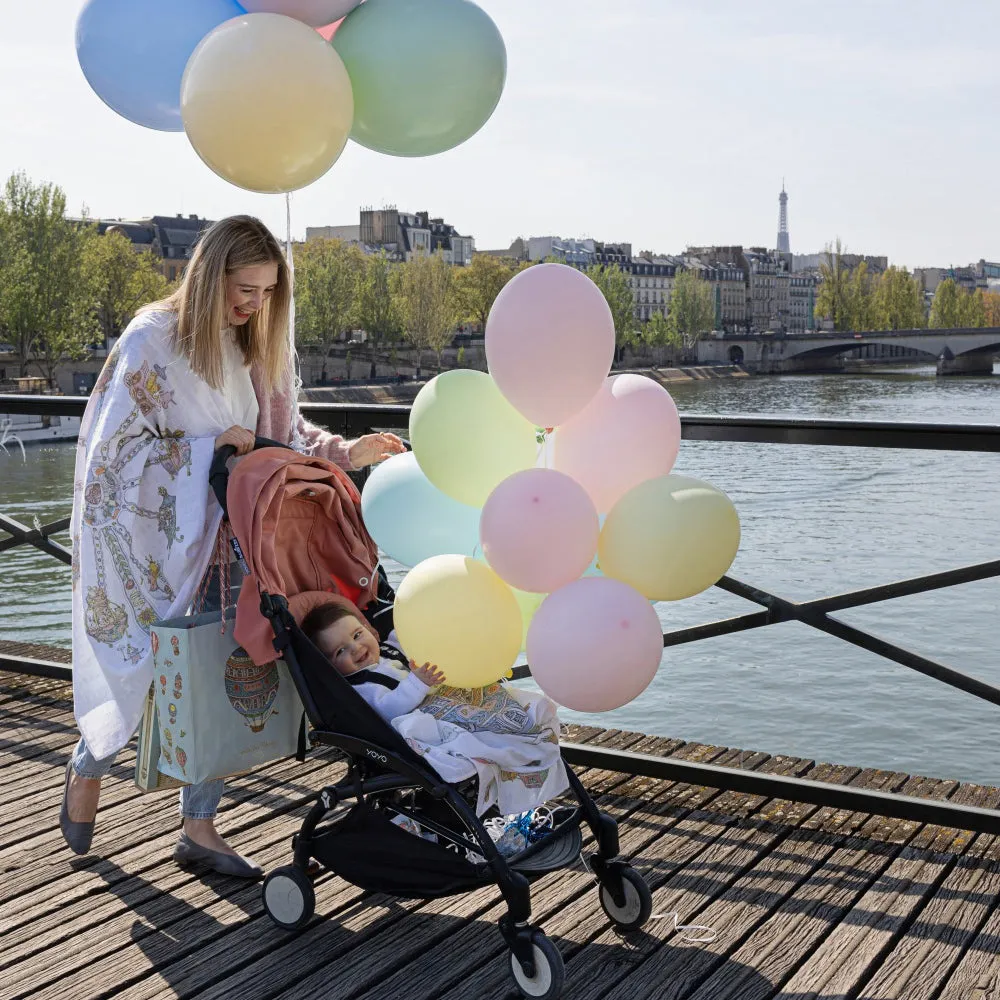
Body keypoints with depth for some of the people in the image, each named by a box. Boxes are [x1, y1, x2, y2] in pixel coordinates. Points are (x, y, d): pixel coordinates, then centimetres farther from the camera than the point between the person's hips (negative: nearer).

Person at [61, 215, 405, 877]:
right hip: (154, 537, -5)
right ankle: (88, 768, 34)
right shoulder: (154, 339, -14)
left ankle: (199, 828, 16)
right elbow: (113, 444, -13)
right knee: (144, 669, 2)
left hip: (227, 543, 5)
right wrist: (208, 447, -19)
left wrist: (344, 453, -4)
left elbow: (284, 432, 13)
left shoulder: (260, 344, 5)